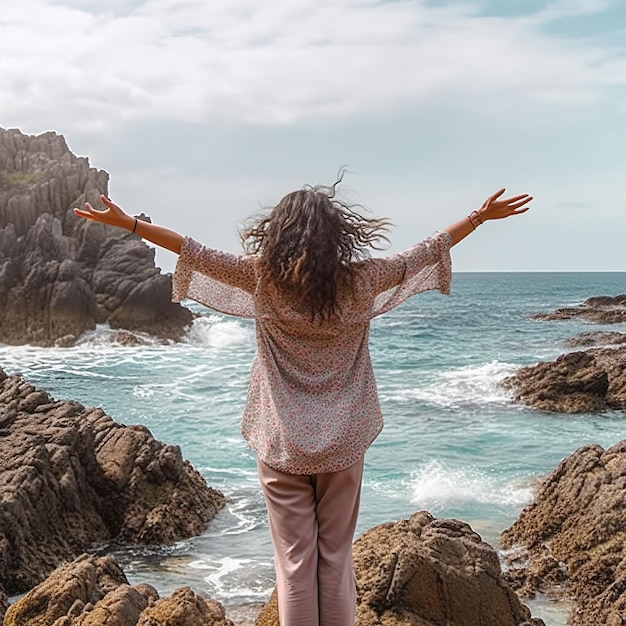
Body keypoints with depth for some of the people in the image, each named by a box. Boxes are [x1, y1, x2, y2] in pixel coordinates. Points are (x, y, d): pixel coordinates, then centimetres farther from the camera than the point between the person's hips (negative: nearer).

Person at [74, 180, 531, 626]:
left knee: (295, 562, 5)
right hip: (342, 444, 1)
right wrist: (481, 216, 17)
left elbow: (196, 253, -3)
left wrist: (126, 222, 6)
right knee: (336, 559, 11)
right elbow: (428, 251, 5)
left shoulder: (264, 276, -8)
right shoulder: (359, 280, -4)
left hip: (282, 445, -1)